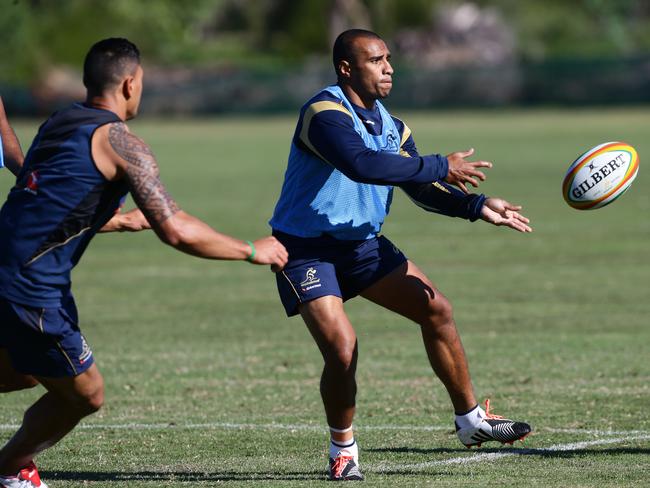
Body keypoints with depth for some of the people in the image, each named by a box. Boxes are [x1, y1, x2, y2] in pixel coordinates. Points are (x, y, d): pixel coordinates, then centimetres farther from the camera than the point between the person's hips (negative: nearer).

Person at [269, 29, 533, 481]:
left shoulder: (391, 127, 6)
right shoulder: (325, 113, -21)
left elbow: (424, 189, 9)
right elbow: (361, 165, -36)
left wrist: (477, 206, -8)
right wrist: (440, 167, -31)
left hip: (363, 243, 8)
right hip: (306, 251, -8)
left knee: (435, 308, 0)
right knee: (342, 350, -19)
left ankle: (470, 419, 13)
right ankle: (343, 451, 5)